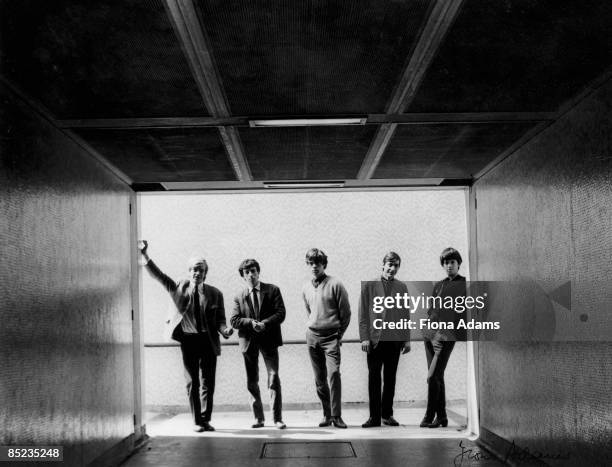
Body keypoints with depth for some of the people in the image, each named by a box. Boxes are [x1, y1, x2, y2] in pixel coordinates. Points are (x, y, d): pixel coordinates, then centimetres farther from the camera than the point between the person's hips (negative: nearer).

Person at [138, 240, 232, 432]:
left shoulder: (215, 294, 4)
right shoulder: (179, 287, 4)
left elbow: (220, 319, 6)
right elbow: (159, 275, -2)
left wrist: (224, 330, -17)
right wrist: (144, 255, -13)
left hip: (208, 341, 0)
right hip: (188, 340, 0)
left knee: (208, 382, 4)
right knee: (192, 382, 4)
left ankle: (205, 419, 15)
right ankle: (197, 421, 11)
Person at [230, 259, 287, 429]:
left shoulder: (272, 290, 4)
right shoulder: (239, 297, 9)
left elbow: (281, 313, -4)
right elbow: (234, 320, 0)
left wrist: (265, 323, -19)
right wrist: (251, 323, -17)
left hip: (269, 339, -2)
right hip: (248, 341, 2)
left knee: (273, 377, -8)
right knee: (252, 381, 6)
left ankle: (278, 418, -4)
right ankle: (258, 418, 15)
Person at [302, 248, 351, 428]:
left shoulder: (335, 285, -6)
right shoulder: (306, 288, 10)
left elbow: (346, 312, -2)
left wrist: (339, 334, 2)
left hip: (331, 336, -5)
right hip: (312, 336, 5)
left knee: (333, 374, -16)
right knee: (319, 379, 6)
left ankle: (336, 416, -13)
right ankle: (326, 414, 14)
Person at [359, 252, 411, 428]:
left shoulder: (402, 287, 10)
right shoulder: (368, 286, 3)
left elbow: (406, 315, 12)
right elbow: (363, 314, 1)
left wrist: (407, 339, 6)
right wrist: (364, 337, -7)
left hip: (395, 339, 2)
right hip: (375, 339, -2)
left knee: (390, 378, 7)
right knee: (374, 378, 1)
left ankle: (387, 414, 16)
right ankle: (374, 416, 6)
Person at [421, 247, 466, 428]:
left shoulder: (465, 285, 3)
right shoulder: (438, 285, 19)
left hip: (446, 336, -6)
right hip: (430, 334, 6)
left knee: (433, 377, -13)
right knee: (437, 378, 9)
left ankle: (429, 416, -6)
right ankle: (441, 417, 16)